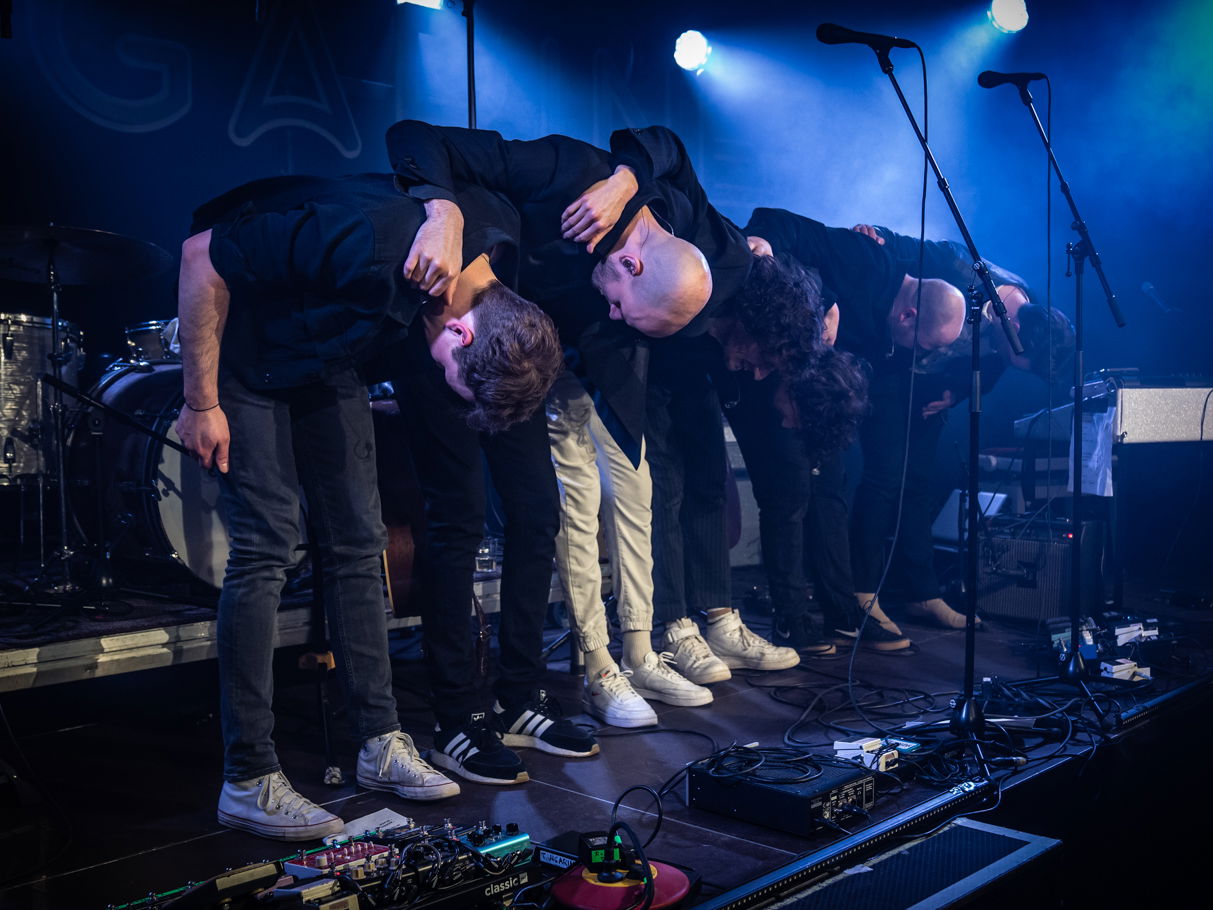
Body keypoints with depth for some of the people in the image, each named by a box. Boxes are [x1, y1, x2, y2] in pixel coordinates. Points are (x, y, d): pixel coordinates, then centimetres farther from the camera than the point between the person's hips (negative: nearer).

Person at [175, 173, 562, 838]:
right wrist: (200, 403, -22)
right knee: (266, 546, -13)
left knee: (357, 541, 3)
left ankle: (381, 744, 12)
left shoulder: (501, 237, -18)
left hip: (327, 353, 6)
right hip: (244, 350, -6)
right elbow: (203, 256, -29)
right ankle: (248, 783, -6)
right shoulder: (371, 248, -40)